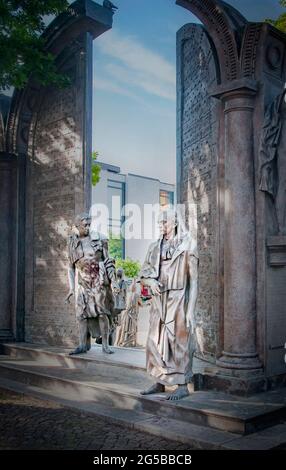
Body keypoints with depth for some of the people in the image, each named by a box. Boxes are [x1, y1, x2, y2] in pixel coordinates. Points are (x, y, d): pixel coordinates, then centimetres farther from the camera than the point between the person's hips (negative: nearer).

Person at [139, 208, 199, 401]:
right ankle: (159, 383, 23)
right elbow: (144, 273, 17)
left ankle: (183, 386, 12)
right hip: (158, 302, 6)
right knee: (155, 343, 10)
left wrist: (191, 310, -12)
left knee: (179, 343, 0)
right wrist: (151, 282, -8)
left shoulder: (187, 244, -5)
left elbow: (193, 280, -7)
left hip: (178, 300, -6)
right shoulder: (155, 247, 10)